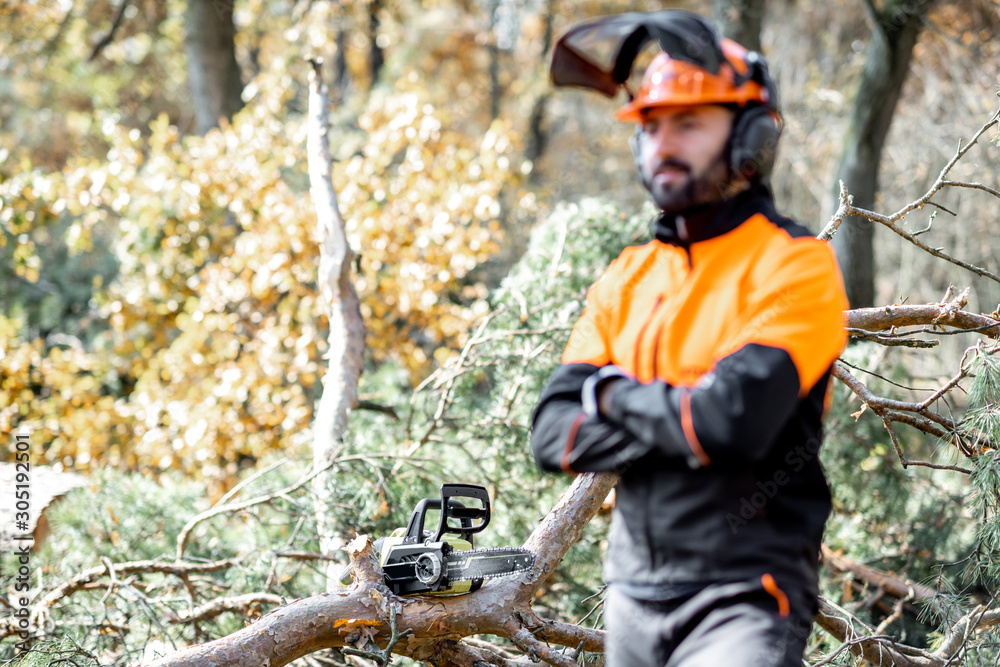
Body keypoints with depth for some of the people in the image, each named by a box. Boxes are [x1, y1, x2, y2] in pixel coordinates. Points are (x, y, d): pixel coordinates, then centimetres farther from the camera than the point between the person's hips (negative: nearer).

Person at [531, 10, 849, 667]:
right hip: (633, 592, 6)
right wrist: (685, 421, -11)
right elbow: (554, 435, 3)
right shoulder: (627, 277, 12)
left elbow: (736, 415, -22)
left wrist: (615, 394, -5)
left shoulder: (797, 266, -7)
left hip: (744, 601, -6)